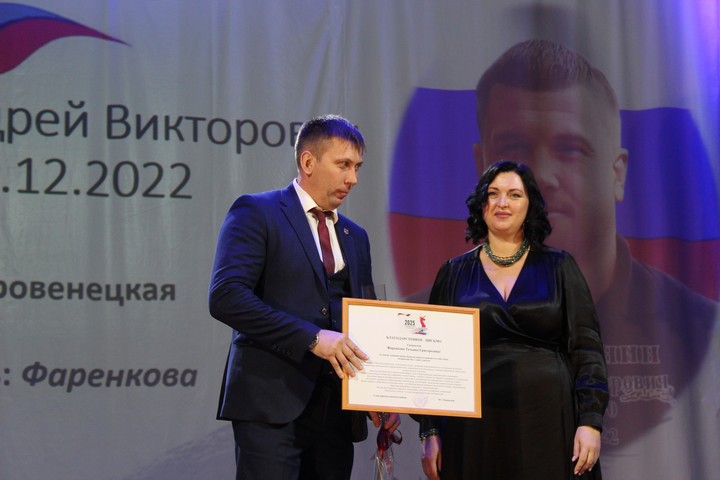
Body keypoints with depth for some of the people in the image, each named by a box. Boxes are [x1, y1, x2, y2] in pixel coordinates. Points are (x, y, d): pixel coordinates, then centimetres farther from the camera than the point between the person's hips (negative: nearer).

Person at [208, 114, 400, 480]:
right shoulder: (256, 213, -2)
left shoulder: (355, 236, 20)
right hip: (272, 406, -6)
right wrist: (311, 338, -19)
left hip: (337, 410, 6)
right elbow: (225, 296, -14)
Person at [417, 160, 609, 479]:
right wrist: (430, 432, 1)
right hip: (474, 429, 1)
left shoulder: (559, 267, 7)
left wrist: (590, 421, -9)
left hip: (547, 424, -1)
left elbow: (586, 348, 2)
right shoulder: (454, 273, 9)